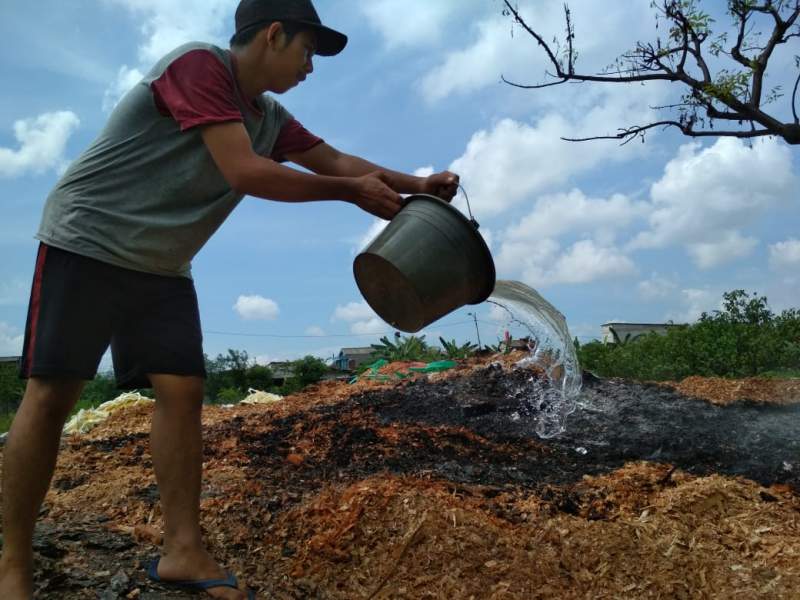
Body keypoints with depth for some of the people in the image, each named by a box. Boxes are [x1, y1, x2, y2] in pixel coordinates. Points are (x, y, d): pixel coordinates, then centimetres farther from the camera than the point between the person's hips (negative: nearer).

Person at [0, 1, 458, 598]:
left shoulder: (270, 117, 8)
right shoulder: (198, 65, -17)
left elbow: (336, 159, 13)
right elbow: (245, 172, -25)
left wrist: (416, 185, 1)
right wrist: (349, 191, -17)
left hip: (163, 269, 8)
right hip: (88, 242, -7)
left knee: (183, 390, -4)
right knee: (52, 393, -8)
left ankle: (183, 549, 0)